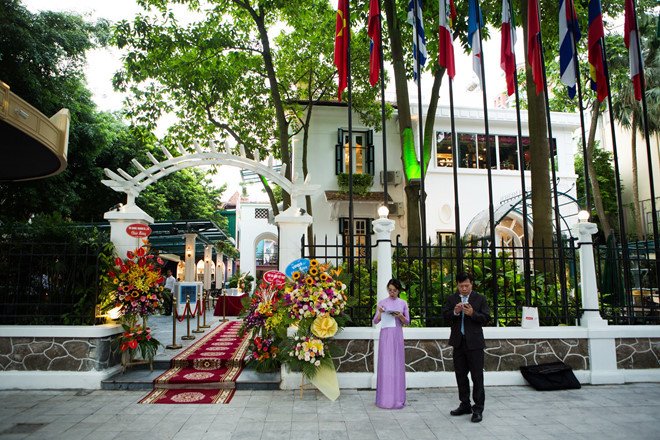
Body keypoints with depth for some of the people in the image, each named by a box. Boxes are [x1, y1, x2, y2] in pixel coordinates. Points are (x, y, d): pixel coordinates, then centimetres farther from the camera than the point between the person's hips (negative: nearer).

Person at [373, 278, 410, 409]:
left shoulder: (403, 303, 6)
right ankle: (385, 398, 7)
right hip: (385, 336, -1)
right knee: (385, 364, -1)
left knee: (397, 364, 1)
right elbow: (375, 321, 5)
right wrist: (380, 313, -14)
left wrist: (400, 316, -12)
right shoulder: (382, 303, 4)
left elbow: (407, 322, 7)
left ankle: (397, 398, 10)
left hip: (397, 336, 1)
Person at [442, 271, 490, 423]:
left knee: (477, 376, -1)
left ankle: (478, 408, 7)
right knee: (461, 375, 11)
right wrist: (455, 312, -19)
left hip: (474, 342, -3)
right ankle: (465, 405, 24)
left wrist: (472, 313, -21)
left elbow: (486, 318, -5)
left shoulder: (480, 299, 1)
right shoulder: (451, 299, 7)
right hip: (458, 342, 3)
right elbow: (445, 315, 0)